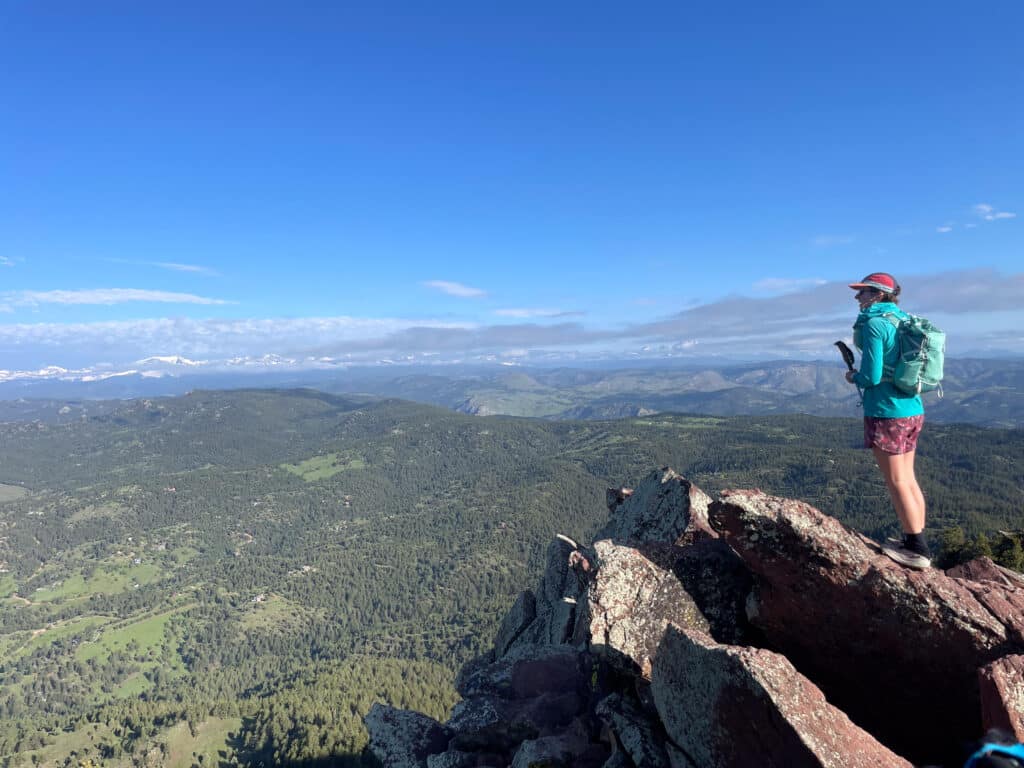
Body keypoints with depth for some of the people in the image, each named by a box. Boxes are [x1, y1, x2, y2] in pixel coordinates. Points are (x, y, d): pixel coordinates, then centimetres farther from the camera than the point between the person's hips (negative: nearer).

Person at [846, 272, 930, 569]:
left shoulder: (874, 324, -13)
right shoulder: (903, 321, 12)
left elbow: (871, 377, -18)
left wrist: (853, 377, 1)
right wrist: (863, 373, 16)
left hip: (887, 412, -9)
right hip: (913, 410, 9)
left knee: (896, 482, 1)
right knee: (907, 478, 15)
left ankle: (917, 550, 8)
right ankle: (916, 541, 24)